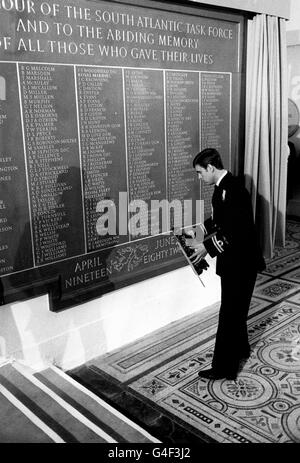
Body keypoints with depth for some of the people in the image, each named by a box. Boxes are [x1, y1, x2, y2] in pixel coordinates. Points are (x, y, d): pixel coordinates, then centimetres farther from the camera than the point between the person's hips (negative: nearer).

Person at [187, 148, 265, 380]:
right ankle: (240, 349, 42)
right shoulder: (224, 186, 7)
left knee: (230, 313, 1)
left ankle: (224, 367, 13)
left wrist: (208, 247, -22)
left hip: (240, 263, -10)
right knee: (236, 309, 23)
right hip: (234, 261, 10)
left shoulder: (231, 189, -24)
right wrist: (202, 236, 7)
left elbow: (237, 232, -28)